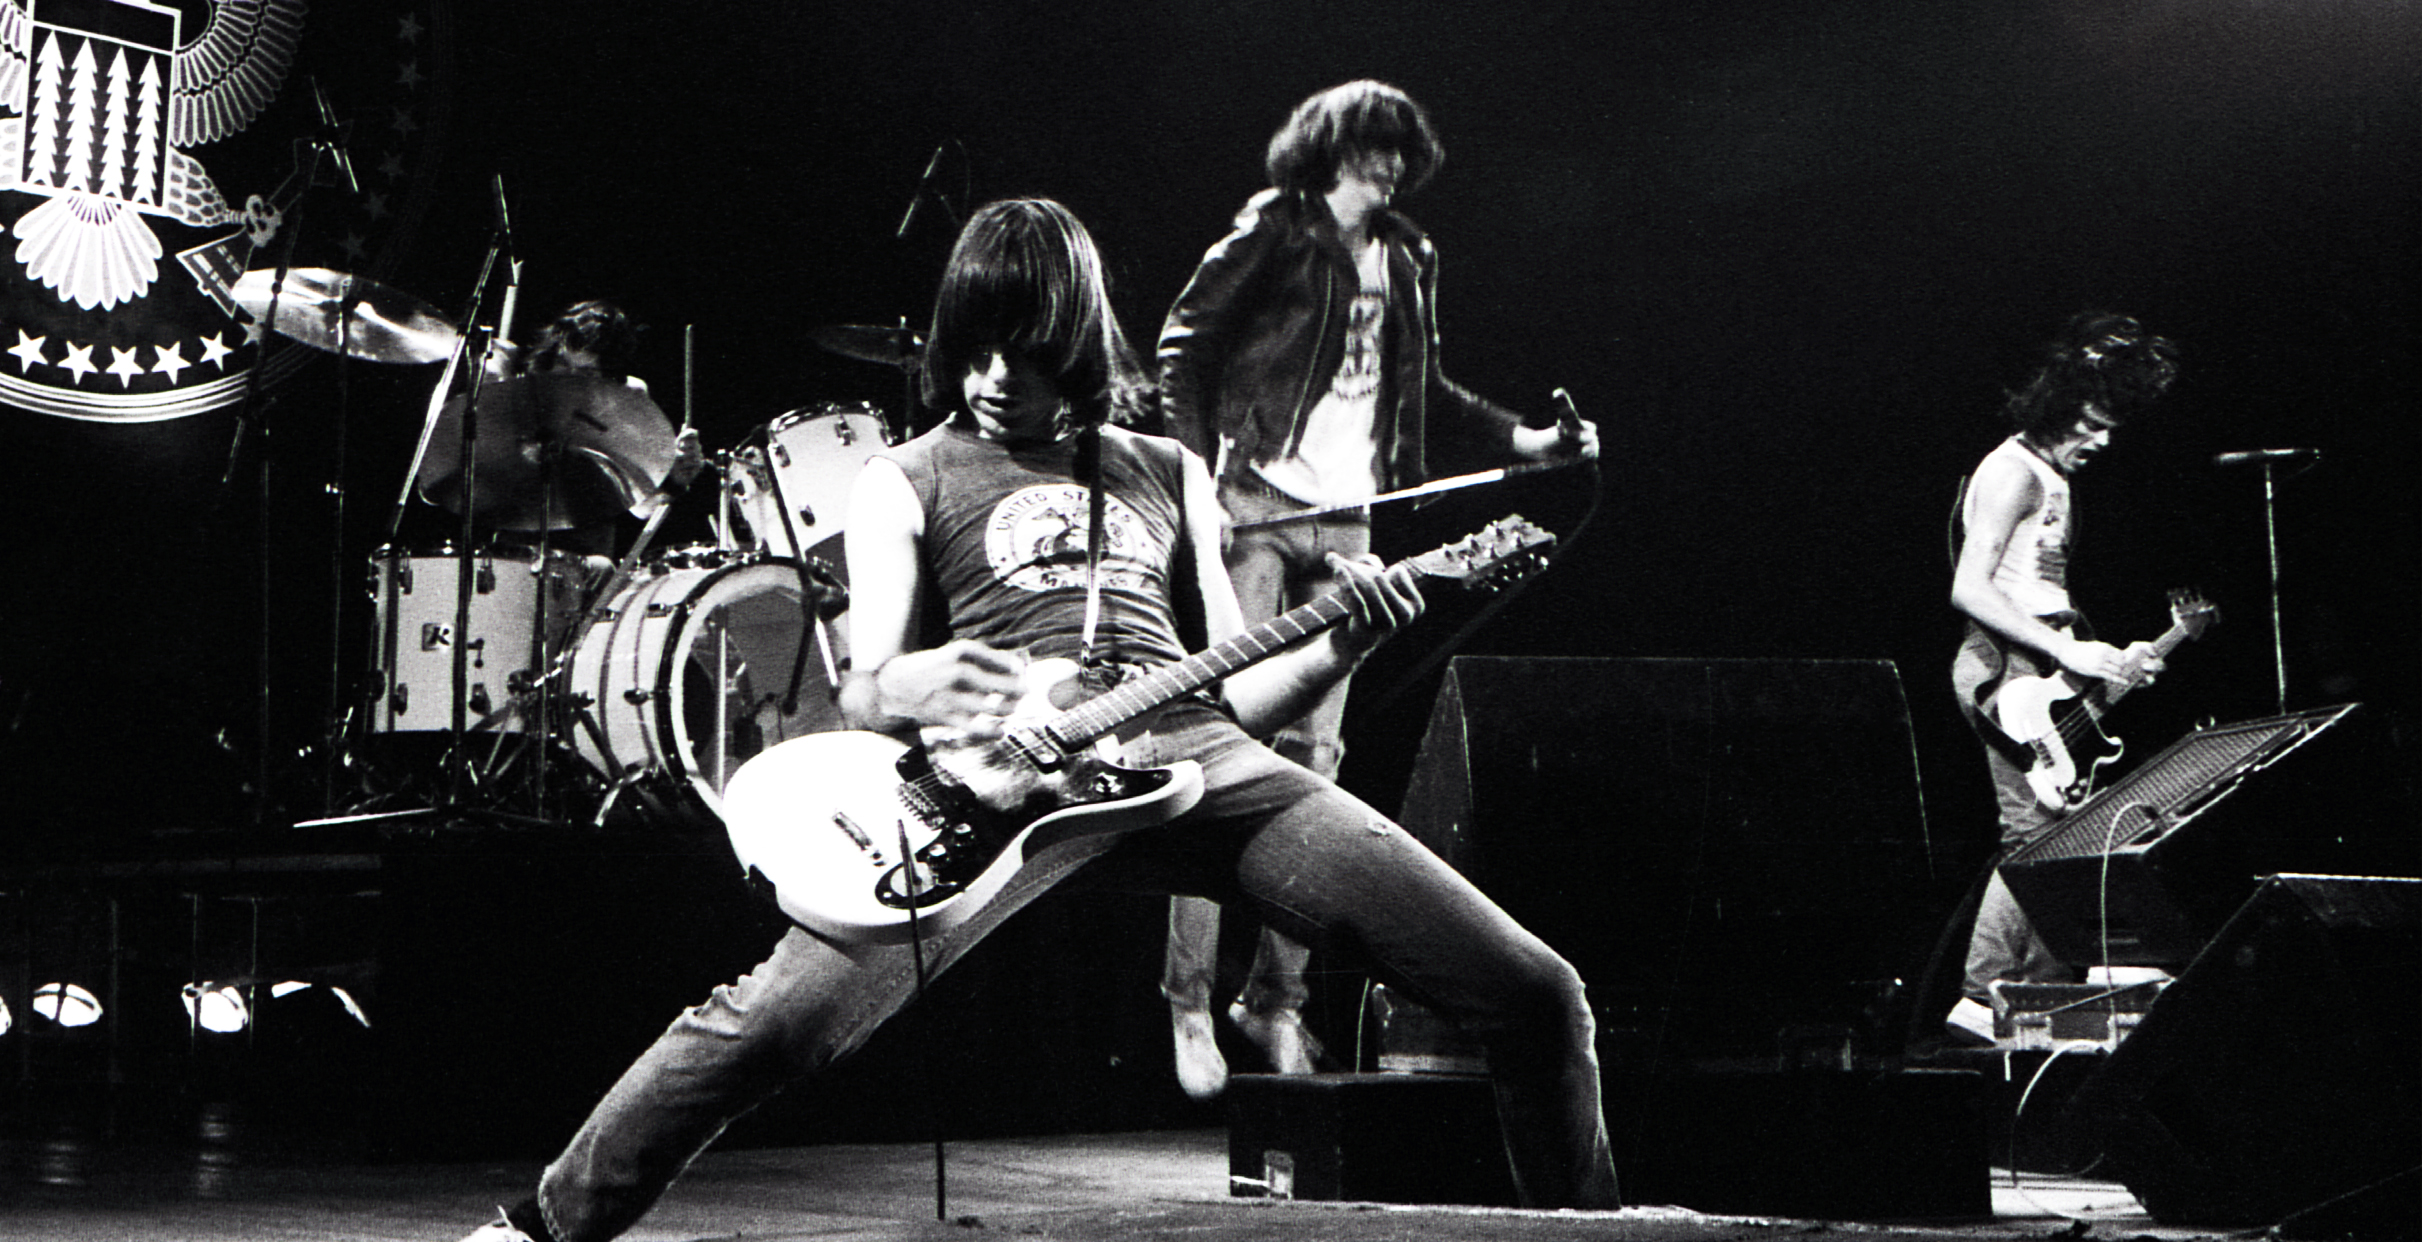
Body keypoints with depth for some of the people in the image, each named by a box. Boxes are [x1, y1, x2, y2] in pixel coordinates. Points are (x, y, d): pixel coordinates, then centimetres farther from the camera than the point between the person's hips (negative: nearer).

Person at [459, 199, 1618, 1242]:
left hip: (1196, 758, 3)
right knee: (783, 1015, -26)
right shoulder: (906, 480, 17)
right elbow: (862, 691, 6)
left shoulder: (1167, 474, 25)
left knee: (1534, 994, -4)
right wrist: (899, 690, -19)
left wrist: (1340, 645, 1)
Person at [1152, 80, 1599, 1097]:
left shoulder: (1406, 260, 19)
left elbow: (1420, 391, 26)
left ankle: (1276, 1001, 7)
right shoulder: (1273, 232, 1)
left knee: (1312, 764, 2)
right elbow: (1185, 345, -2)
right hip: (1257, 507, -5)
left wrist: (1521, 441, 13)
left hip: (1346, 524, 6)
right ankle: (1188, 1003, -6)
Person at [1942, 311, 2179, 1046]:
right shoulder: (2012, 473, -10)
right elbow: (1969, 590, -19)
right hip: (2006, 670, -10)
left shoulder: (2054, 479, 21)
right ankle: (1981, 1000, -10)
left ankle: (2045, 997, 9)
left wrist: (2110, 660, 18)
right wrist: (2066, 650, -22)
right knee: (2036, 833, -13)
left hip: (2044, 672, 10)